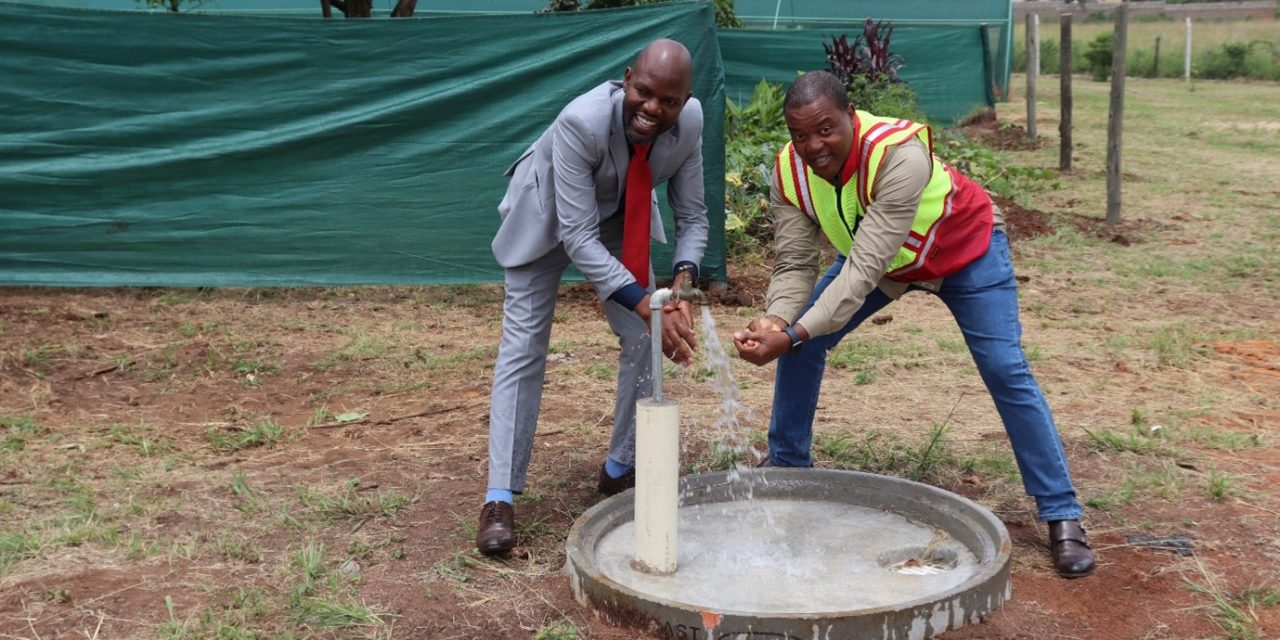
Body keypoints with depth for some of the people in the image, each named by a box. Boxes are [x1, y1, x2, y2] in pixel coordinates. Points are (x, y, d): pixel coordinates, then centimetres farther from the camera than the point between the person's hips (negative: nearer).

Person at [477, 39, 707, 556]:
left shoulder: (689, 122, -25)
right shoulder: (581, 122, -39)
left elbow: (692, 217, -15)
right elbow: (578, 237, -40)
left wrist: (682, 282, -34)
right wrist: (645, 305, -47)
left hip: (620, 217, 5)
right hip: (549, 218, -4)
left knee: (648, 339, -1)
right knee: (523, 348, -9)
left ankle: (621, 470, 17)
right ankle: (500, 498, -7)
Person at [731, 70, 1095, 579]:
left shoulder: (899, 154, -42)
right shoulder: (789, 171, -24)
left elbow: (866, 268, -46)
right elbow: (794, 264, -22)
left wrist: (794, 335, -53)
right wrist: (777, 322, -44)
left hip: (965, 251, -5)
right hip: (873, 255, 5)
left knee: (1006, 373, -12)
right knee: (801, 340, -4)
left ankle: (1063, 517, -2)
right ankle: (785, 466, 15)